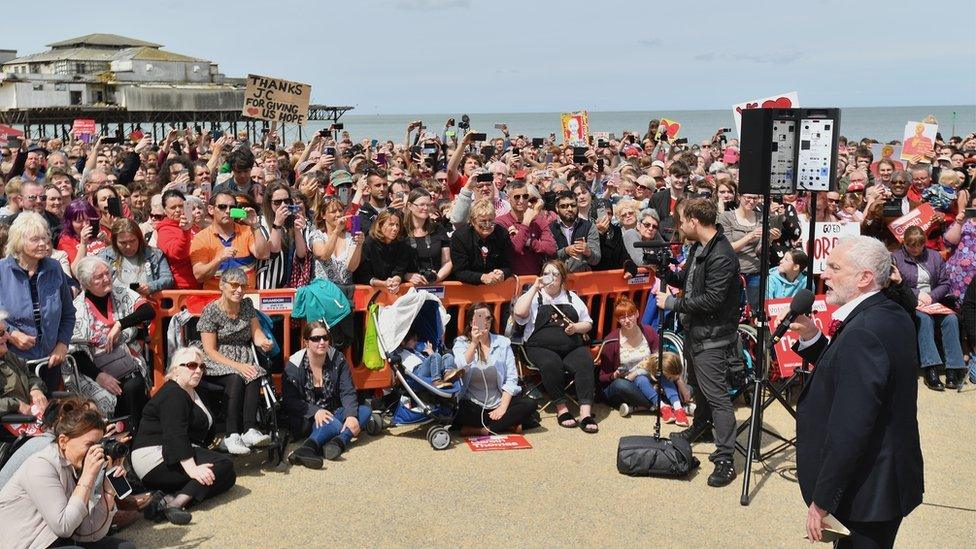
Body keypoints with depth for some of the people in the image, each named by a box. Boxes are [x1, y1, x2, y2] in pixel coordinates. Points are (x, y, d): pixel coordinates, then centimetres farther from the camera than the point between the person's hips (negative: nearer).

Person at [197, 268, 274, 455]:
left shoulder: (247, 305, 12)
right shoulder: (211, 311, -5)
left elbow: (256, 332, 6)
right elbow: (210, 351, -9)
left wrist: (264, 342, -19)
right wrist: (236, 366, -20)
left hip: (244, 361, 4)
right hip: (217, 365, -4)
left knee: (255, 375, -31)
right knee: (235, 378, -36)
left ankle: (249, 430, -41)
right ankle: (232, 434, -40)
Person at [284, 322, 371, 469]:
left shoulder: (338, 359, 0)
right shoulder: (294, 365, -7)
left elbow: (348, 392, -7)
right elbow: (290, 401, -11)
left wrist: (351, 415, -27)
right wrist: (315, 411, -27)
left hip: (332, 413, 5)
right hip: (306, 420, -5)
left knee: (365, 410, -21)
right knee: (334, 425, -36)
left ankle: (338, 441, -44)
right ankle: (306, 450, -60)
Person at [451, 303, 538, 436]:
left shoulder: (503, 342, 5)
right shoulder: (461, 342, 1)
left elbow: (511, 378, -1)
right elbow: (460, 369, -18)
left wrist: (503, 407, -13)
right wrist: (474, 343, -28)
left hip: (498, 401, 2)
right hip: (472, 403, -2)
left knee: (529, 404, -22)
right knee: (457, 412, -34)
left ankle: (477, 429, -20)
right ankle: (509, 424, -19)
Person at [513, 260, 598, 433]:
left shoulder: (572, 297, 23)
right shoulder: (534, 297, 13)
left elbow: (588, 323, 23)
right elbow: (519, 312, -8)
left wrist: (575, 327, 0)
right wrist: (535, 288, -5)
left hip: (573, 346, 2)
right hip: (541, 347, -2)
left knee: (585, 364, -29)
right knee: (551, 364, -35)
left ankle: (585, 412, -35)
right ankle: (561, 409, -24)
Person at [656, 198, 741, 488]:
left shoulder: (722, 256, -22)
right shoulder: (698, 247, 8)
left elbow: (711, 299, -25)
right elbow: (687, 281, 17)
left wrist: (673, 303, -19)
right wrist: (665, 272, -2)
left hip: (712, 337, -10)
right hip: (695, 330, 10)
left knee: (717, 396, -9)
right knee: (700, 387, 28)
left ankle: (725, 459, -7)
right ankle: (700, 426, 50)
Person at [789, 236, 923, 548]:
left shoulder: (862, 334, -26)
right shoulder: (895, 316, 4)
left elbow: (848, 431, -28)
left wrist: (822, 501, -20)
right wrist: (811, 337, -1)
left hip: (866, 494, -9)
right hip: (892, 478, 9)